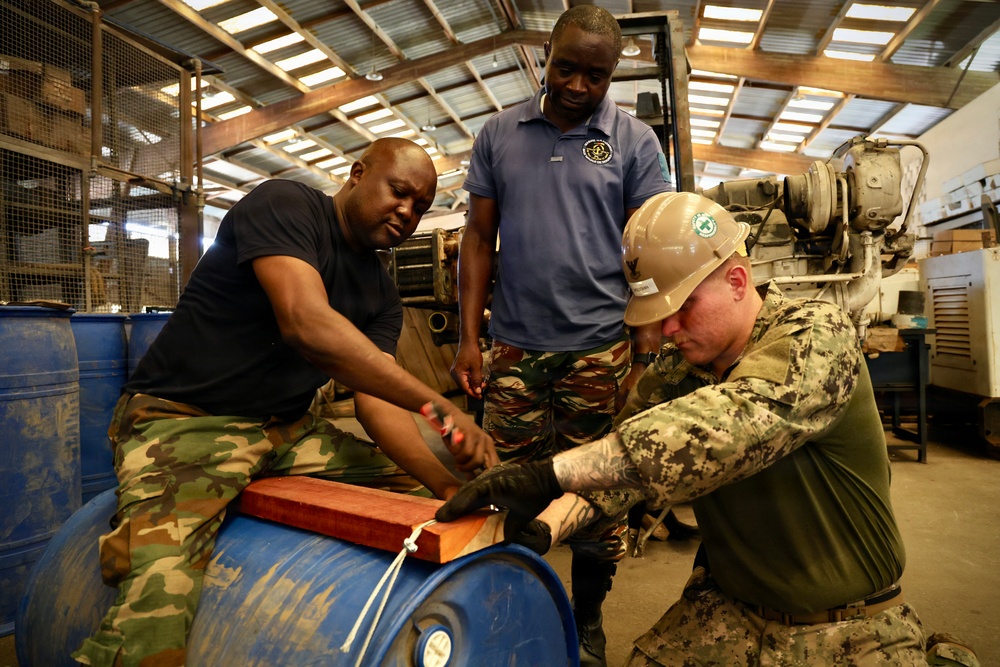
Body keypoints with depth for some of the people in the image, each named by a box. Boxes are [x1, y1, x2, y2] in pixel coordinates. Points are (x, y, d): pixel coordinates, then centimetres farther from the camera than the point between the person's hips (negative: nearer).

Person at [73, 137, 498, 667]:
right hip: (185, 421, -6)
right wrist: (437, 404, -31)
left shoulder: (382, 295, 7)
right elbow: (305, 322, -30)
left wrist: (446, 481, -19)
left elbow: (378, 401, -3)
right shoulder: (283, 205, -12)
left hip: (288, 428, 7)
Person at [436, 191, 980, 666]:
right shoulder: (675, 370, -4)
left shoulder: (817, 335, -20)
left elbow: (728, 425, -37)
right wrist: (544, 524, -27)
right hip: (729, 610, 3)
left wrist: (555, 474, -43)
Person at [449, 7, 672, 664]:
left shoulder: (635, 141, 4)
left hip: (599, 350, -1)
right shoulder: (499, 133, 9)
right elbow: (479, 237, 8)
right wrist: (468, 337, 1)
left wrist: (647, 357, -6)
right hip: (514, 346, 2)